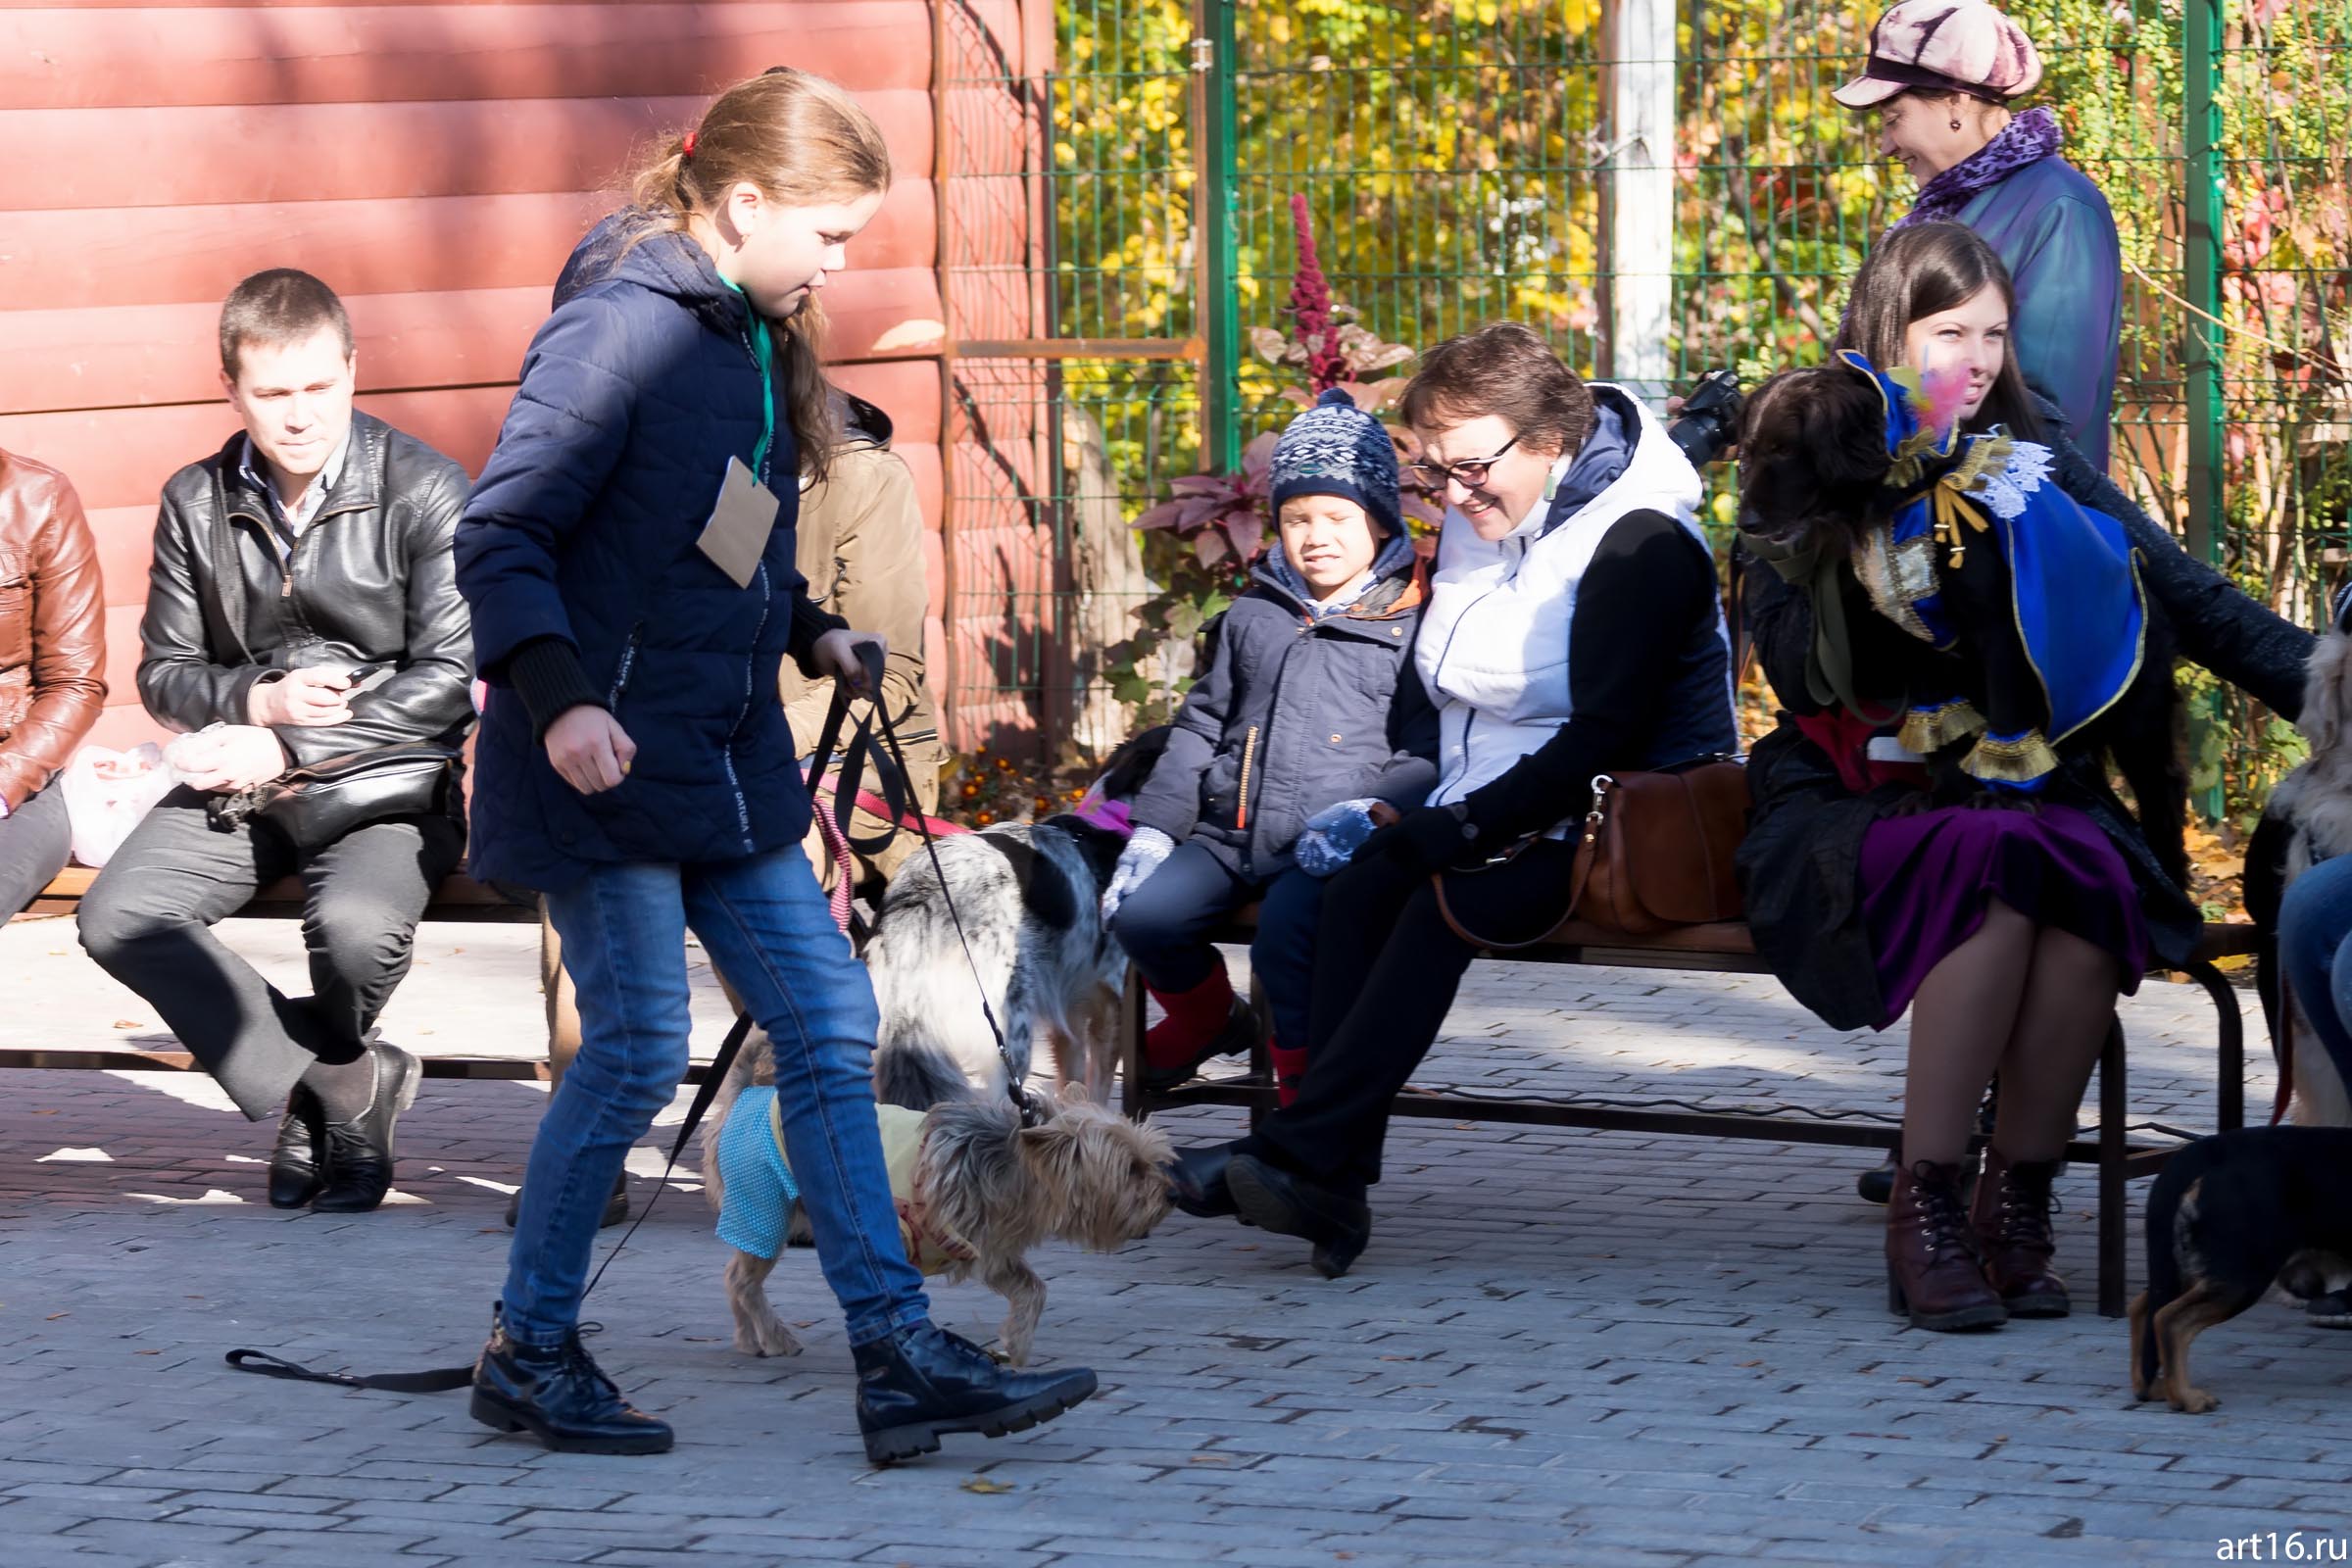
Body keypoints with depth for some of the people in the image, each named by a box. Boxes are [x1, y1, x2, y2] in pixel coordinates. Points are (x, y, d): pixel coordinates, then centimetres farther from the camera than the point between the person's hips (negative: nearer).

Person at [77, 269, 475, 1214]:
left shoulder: (424, 492, -7)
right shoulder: (198, 504, 6)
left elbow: (452, 678, -11)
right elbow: (164, 672, 11)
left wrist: (288, 748, -15)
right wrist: (258, 700, -12)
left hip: (385, 780, -4)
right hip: (243, 777, 4)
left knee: (356, 929, -35)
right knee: (118, 917, -21)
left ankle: (312, 1095, 3)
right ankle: (345, 1091, -14)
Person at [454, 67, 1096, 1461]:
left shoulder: (757, 339, 11)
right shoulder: (618, 327, -15)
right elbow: (499, 539, -18)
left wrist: (811, 634, 10)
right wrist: (561, 699, -30)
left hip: (728, 759, 9)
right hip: (610, 757, -9)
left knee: (830, 1023, 3)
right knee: (638, 1049, -6)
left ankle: (898, 1348, 3)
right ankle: (529, 1349, 10)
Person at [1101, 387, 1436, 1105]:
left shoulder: (1410, 626, 3)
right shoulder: (1252, 616, 19)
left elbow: (1427, 750, -3)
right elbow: (1199, 727, 21)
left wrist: (1376, 812, -21)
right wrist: (1153, 829, 11)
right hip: (1232, 831, 5)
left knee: (1287, 927, -32)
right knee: (1140, 913, -13)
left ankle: (1305, 1095, -16)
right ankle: (1208, 1017, 18)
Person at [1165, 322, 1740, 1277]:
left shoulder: (1640, 544, -13)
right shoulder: (1475, 526, 12)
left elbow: (1607, 733, -20)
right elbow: (1434, 689, 20)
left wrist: (1469, 828, -24)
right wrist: (1413, 818, 3)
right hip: (1493, 829, 7)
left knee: (1448, 902, -32)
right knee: (1363, 883, -22)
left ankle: (1299, 1155, -38)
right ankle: (1332, 1180, -31)